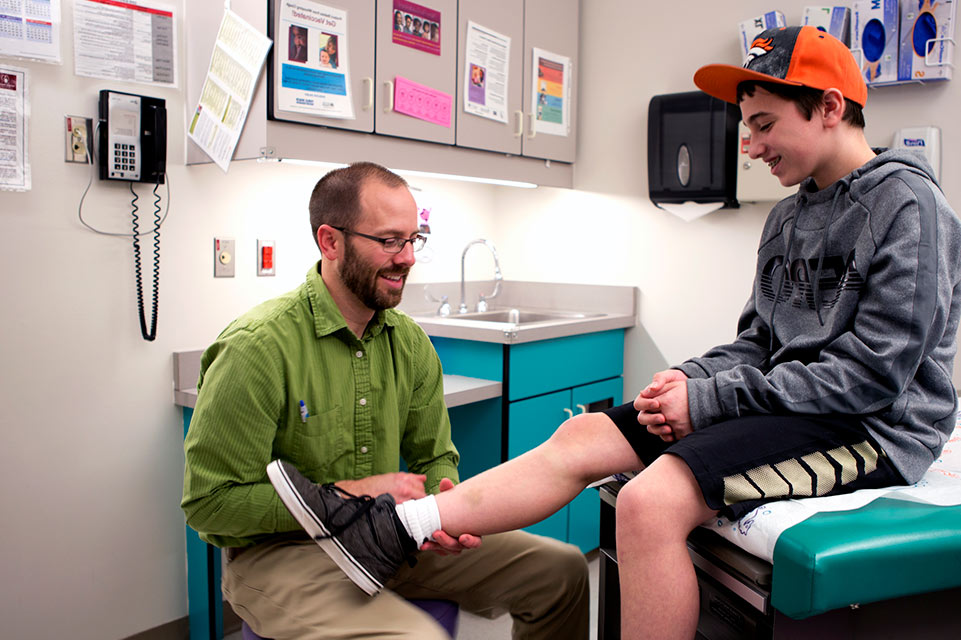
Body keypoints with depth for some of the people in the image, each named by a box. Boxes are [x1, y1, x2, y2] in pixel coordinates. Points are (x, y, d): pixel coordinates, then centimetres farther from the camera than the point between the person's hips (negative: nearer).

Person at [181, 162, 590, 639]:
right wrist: (351, 493, -20)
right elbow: (209, 502, -17)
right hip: (278, 553, -6)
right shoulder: (257, 348, -19)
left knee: (561, 569, 4)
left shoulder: (410, 342, 2)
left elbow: (434, 457, 9)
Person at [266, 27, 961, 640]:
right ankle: (391, 530, -10)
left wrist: (711, 400, -18)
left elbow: (872, 374, -18)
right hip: (786, 402, 8)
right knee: (583, 435, -7)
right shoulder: (790, 217, 14)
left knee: (652, 500, -31)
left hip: (873, 427, -7)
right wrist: (694, 376, -6)